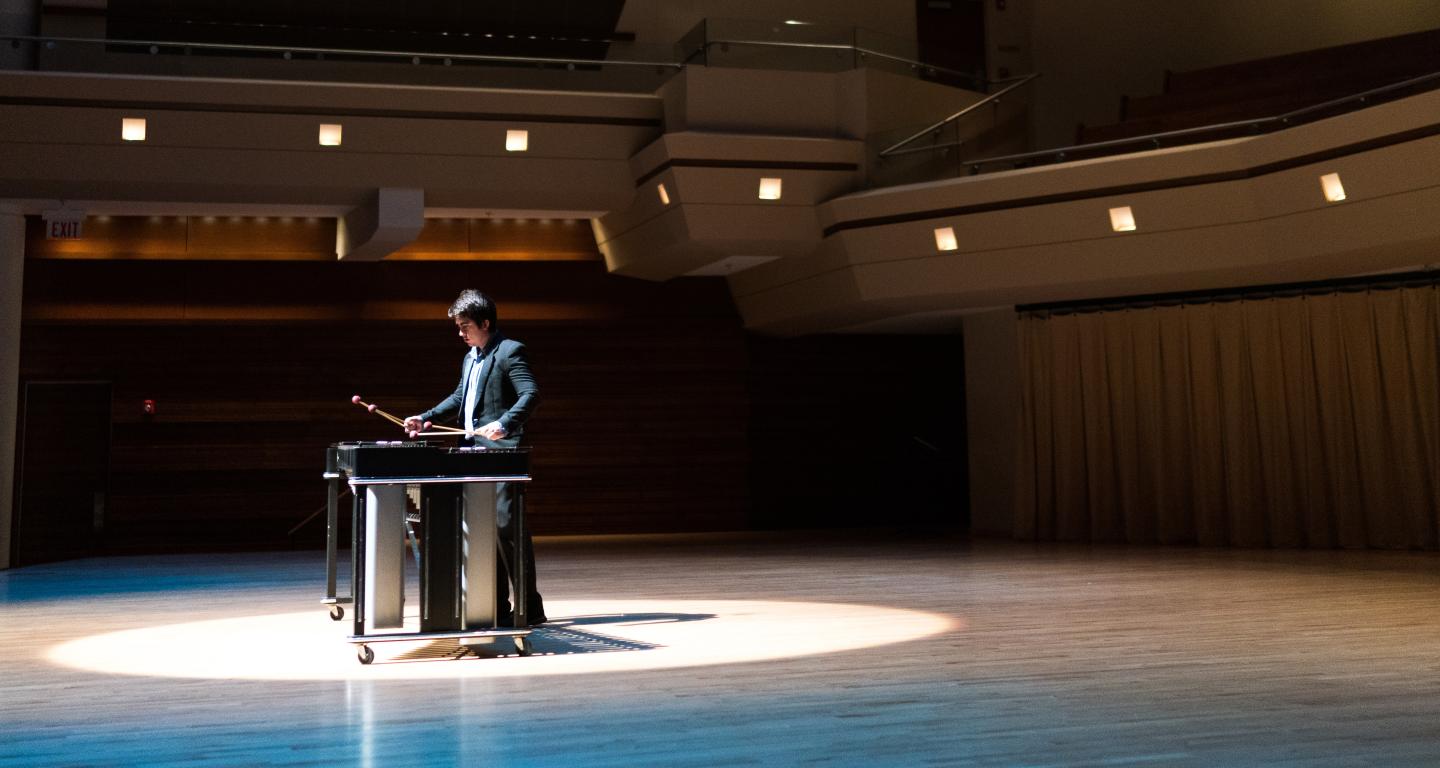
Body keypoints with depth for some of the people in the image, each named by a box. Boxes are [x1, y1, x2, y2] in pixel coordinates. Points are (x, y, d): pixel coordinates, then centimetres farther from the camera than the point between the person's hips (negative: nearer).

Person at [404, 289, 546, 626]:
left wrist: (504, 424, -33)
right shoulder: (470, 358, 19)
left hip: (500, 452, -9)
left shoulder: (510, 351, -8)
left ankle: (530, 607, -4)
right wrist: (426, 418, 19)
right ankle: (497, 606, 16)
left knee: (507, 524, -11)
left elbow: (530, 394, -19)